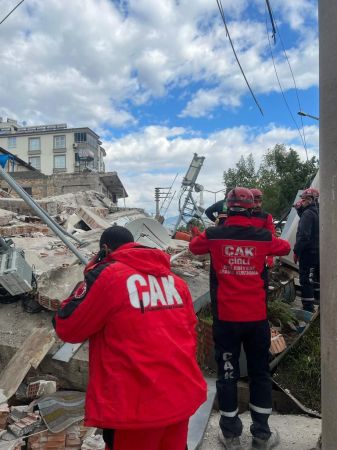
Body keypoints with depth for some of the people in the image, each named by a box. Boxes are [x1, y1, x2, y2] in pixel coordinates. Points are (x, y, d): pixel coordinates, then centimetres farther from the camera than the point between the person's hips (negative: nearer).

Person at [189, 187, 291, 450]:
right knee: (260, 373, 17)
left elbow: (194, 247, 13)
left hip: (225, 317, 0)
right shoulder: (264, 237, -6)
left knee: (227, 374, 13)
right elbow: (285, 248, 15)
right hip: (257, 317, 1)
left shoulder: (214, 235, -8)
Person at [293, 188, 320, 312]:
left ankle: (308, 307, -5)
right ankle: (317, 298, 36)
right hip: (318, 250, 10)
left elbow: (304, 235, -23)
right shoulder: (318, 212, 11)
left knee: (305, 279, -6)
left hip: (307, 251, -9)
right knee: (316, 275, 22)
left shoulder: (308, 213, -18)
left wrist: (296, 251, -19)